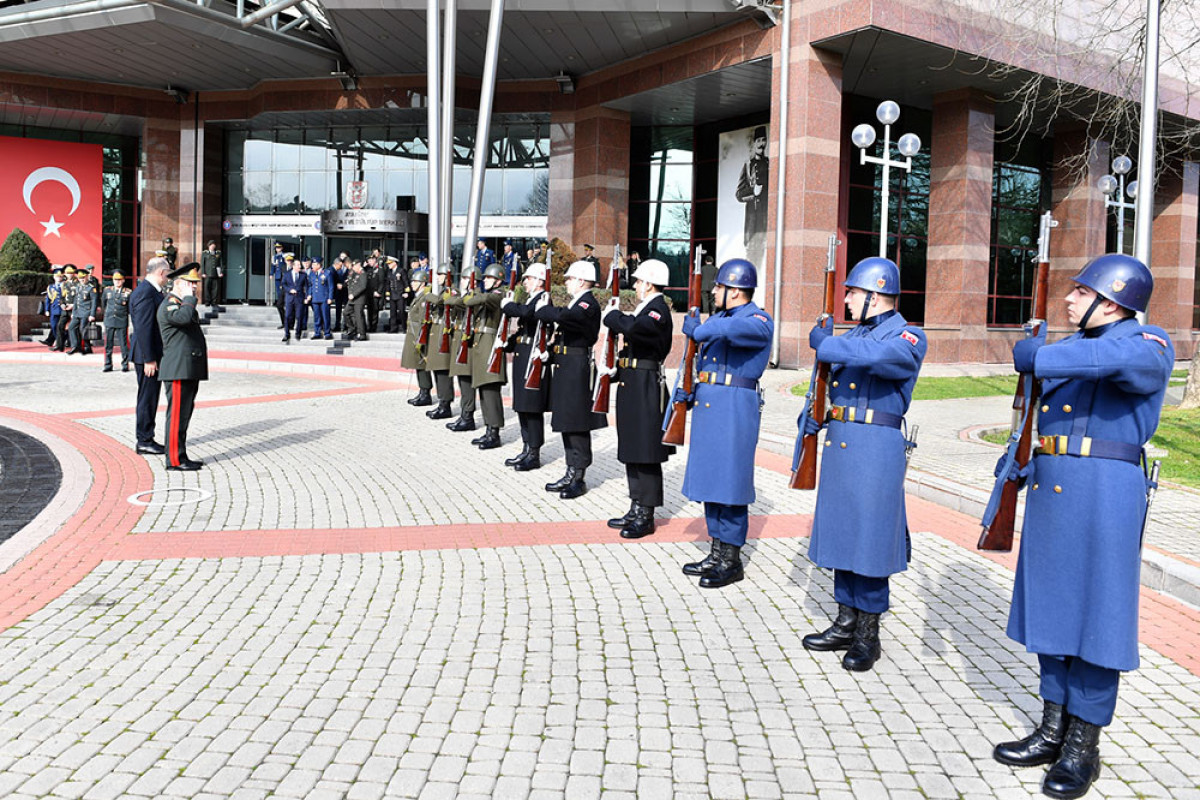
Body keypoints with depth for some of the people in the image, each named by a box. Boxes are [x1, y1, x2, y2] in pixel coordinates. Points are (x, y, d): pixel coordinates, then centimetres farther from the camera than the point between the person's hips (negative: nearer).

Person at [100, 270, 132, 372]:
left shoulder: (127, 292, -2)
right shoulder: (107, 290, 8)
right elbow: (103, 303, 24)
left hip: (122, 322, -3)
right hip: (109, 321, 3)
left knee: (124, 344, -1)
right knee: (108, 344, 5)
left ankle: (125, 365, 7)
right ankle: (108, 365, 12)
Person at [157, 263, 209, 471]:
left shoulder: (184, 303, 22)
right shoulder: (169, 305, -11)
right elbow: (183, 318, -32)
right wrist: (189, 297, -18)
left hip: (190, 371, 10)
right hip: (179, 370, -10)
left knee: (184, 413, 13)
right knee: (177, 413, -8)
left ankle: (181, 456, 18)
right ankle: (174, 459, -5)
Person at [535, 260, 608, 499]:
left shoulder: (588, 304, -15)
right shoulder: (575, 303, 18)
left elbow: (564, 317, -32)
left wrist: (545, 312, -15)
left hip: (578, 370, -10)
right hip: (565, 370, 10)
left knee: (578, 425, -4)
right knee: (567, 424, 14)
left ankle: (579, 479, 2)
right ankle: (571, 473, 22)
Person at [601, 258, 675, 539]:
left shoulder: (658, 309, -15)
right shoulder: (644, 307, 16)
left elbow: (633, 328, -33)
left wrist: (613, 315, -17)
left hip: (646, 388, -10)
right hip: (631, 386, 10)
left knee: (646, 454, -4)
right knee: (632, 451, 14)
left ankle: (646, 517, 3)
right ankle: (636, 509, 24)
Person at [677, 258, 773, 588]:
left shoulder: (759, 321, -9)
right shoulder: (717, 317, 17)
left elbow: (734, 329, -32)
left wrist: (696, 330, -18)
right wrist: (688, 390, 8)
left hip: (735, 408, -9)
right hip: (707, 406, 9)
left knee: (730, 482, -4)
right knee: (709, 480, 12)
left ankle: (732, 562, 5)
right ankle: (717, 553, 22)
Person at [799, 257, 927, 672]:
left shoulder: (907, 338, -9)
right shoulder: (853, 335, 15)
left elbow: (876, 356, -31)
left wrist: (825, 343, -19)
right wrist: (815, 415, 6)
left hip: (875, 451, -8)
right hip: (839, 444, 8)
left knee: (867, 537, -2)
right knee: (840, 535, 13)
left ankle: (868, 636, 11)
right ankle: (846, 623, 26)